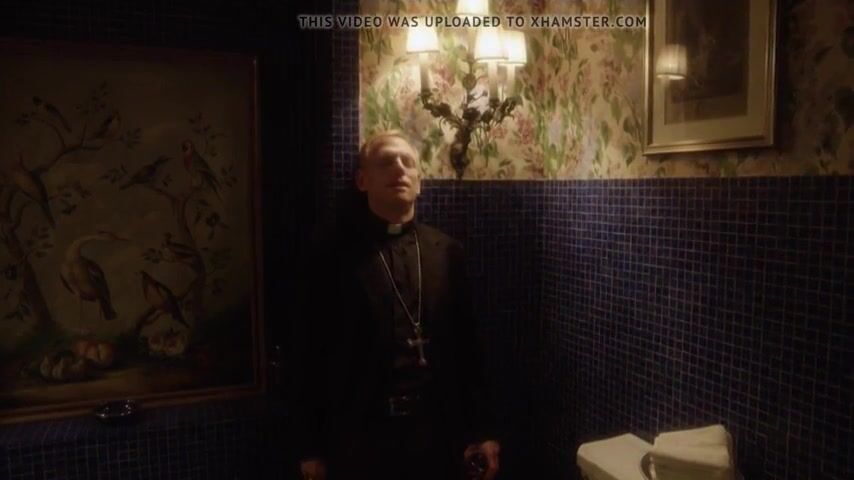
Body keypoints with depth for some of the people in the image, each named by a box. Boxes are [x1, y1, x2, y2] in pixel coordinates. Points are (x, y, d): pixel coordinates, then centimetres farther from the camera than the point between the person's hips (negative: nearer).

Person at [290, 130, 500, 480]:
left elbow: (466, 345, 6)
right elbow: (311, 352, -3)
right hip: (360, 435, -2)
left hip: (437, 432, 3)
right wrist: (310, 446, -3)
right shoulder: (334, 252, -5)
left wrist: (482, 428, 4)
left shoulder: (446, 251, 4)